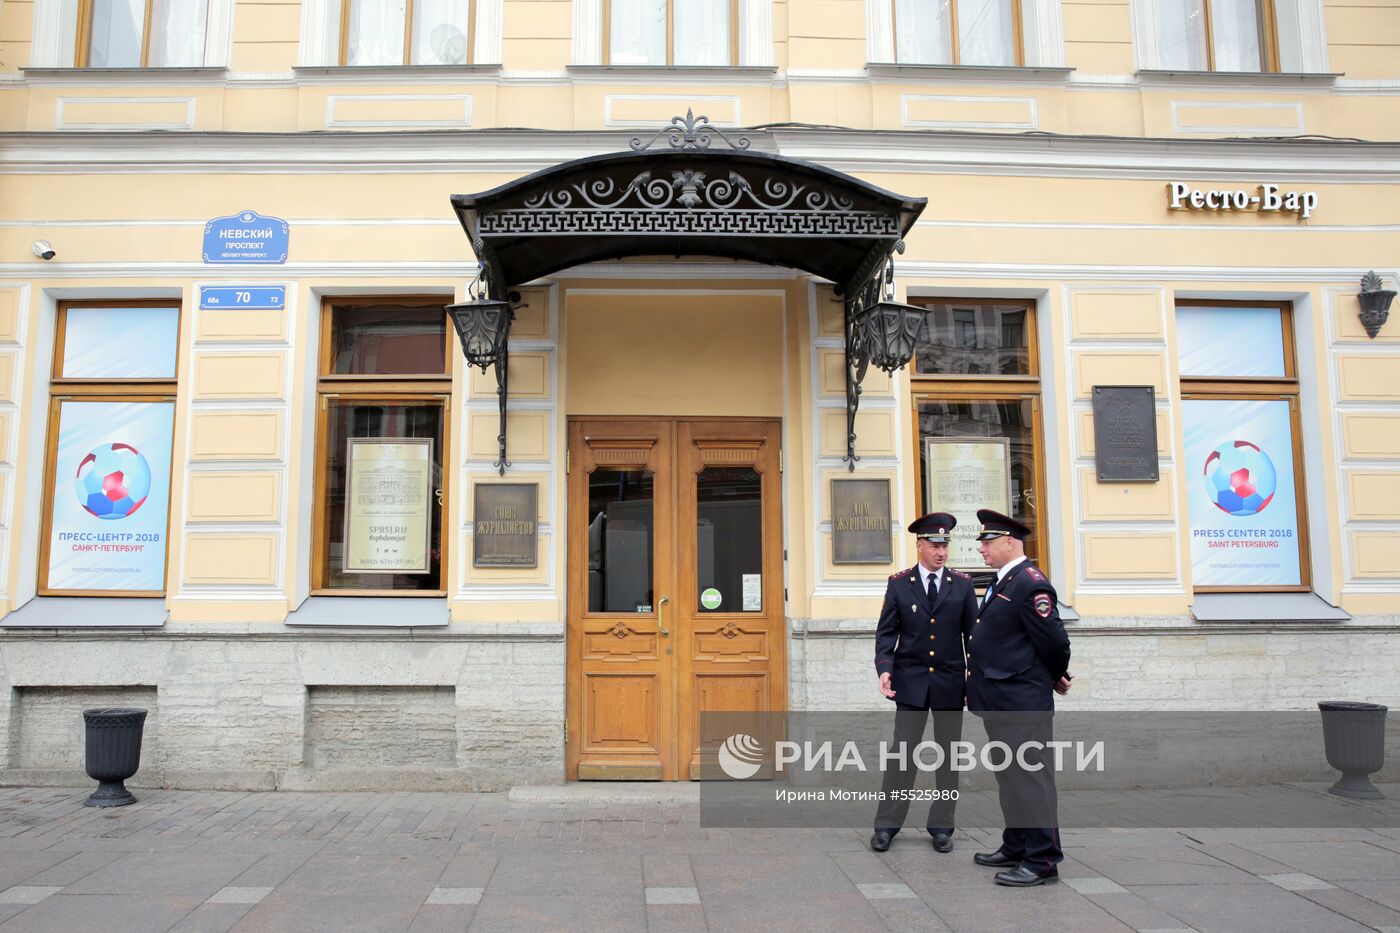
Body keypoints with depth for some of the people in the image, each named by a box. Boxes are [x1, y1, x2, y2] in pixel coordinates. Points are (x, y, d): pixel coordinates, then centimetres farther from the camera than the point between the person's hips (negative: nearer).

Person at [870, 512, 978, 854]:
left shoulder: (962, 584, 4)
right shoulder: (899, 583, 1)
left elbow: (973, 632, 4)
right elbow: (886, 631, 0)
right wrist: (884, 668, -13)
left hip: (950, 681, 2)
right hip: (910, 681, -1)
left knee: (948, 755, 7)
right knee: (902, 752, 0)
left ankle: (941, 827, 18)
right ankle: (886, 825, 9)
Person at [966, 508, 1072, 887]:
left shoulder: (1030, 584, -16)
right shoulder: (1000, 584, 15)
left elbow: (1054, 640, -17)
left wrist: (1056, 678, -1)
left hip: (1022, 702, -10)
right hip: (999, 701, 10)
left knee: (1029, 777, -4)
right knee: (1010, 777, 17)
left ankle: (1042, 860, 4)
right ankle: (1016, 848, 28)